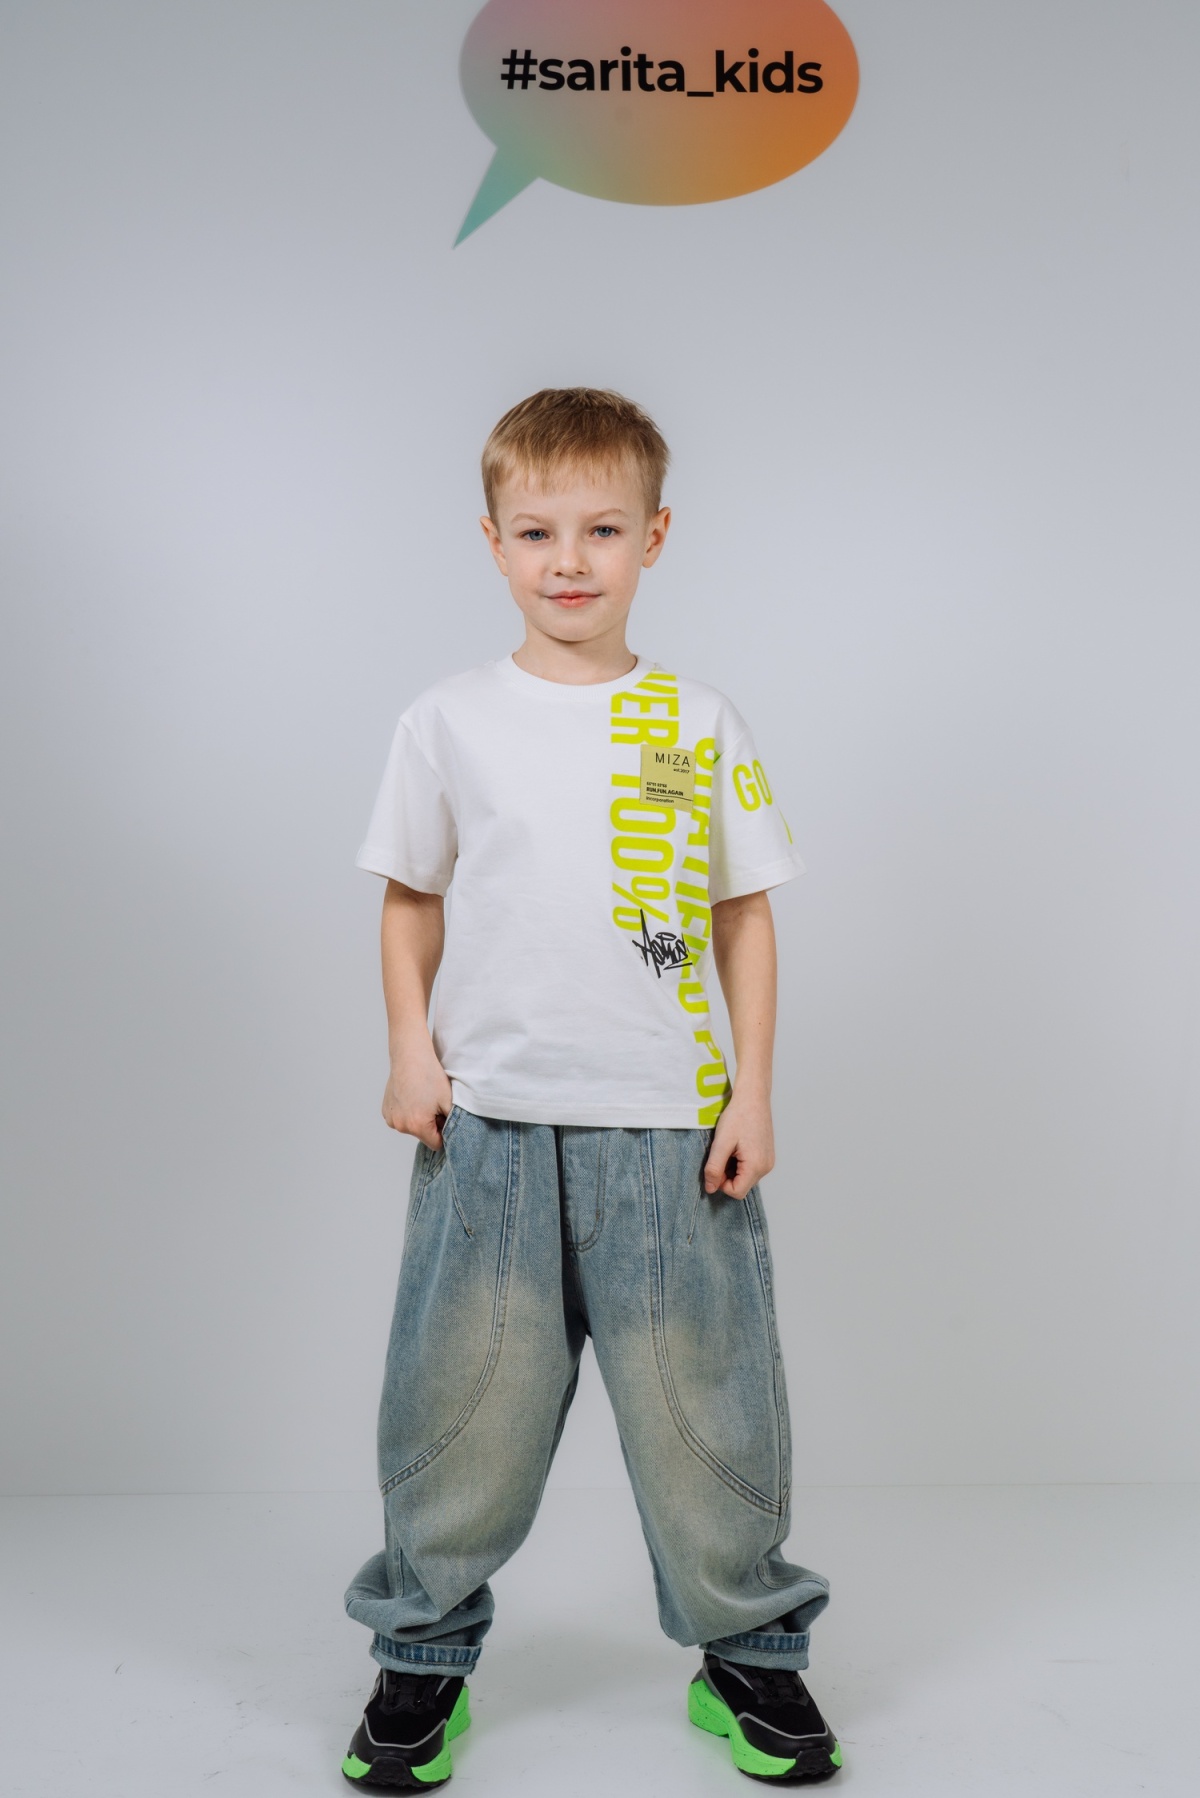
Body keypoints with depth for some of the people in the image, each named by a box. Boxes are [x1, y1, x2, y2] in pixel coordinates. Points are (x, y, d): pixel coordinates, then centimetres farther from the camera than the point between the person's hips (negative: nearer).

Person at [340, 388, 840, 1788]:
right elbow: (411, 902, 11)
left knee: (700, 1400, 8)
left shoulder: (699, 725, 3)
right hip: (487, 1123, 0)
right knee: (463, 1399, 8)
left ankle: (748, 1650, 29)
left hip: (669, 1127, 0)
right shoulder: (449, 723, 3)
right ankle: (424, 1650, 30)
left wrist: (752, 1093, 0)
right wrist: (409, 1050, -3)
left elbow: (745, 917, 6)